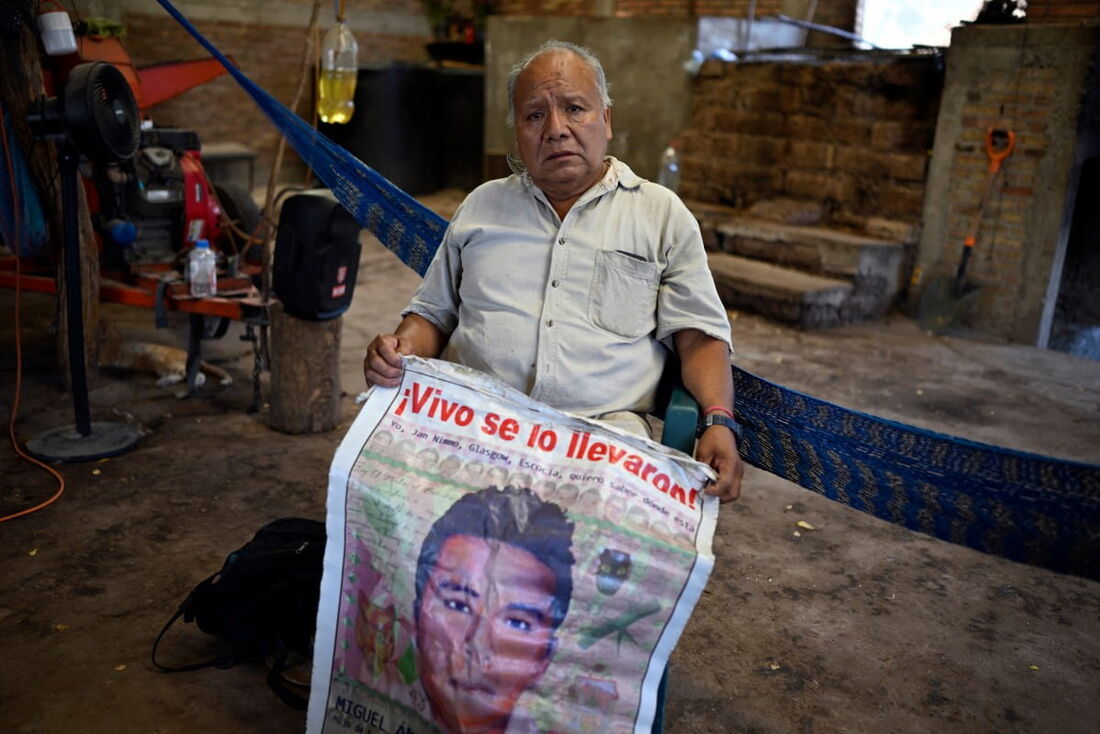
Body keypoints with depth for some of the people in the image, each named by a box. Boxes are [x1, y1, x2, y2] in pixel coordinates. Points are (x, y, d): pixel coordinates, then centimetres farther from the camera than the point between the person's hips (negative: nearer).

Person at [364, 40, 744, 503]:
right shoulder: (482, 205, 21)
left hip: (604, 426, -1)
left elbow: (699, 336, 8)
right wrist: (400, 351, 0)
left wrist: (718, 422, -10)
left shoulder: (661, 213, 13)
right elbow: (433, 312, 23)